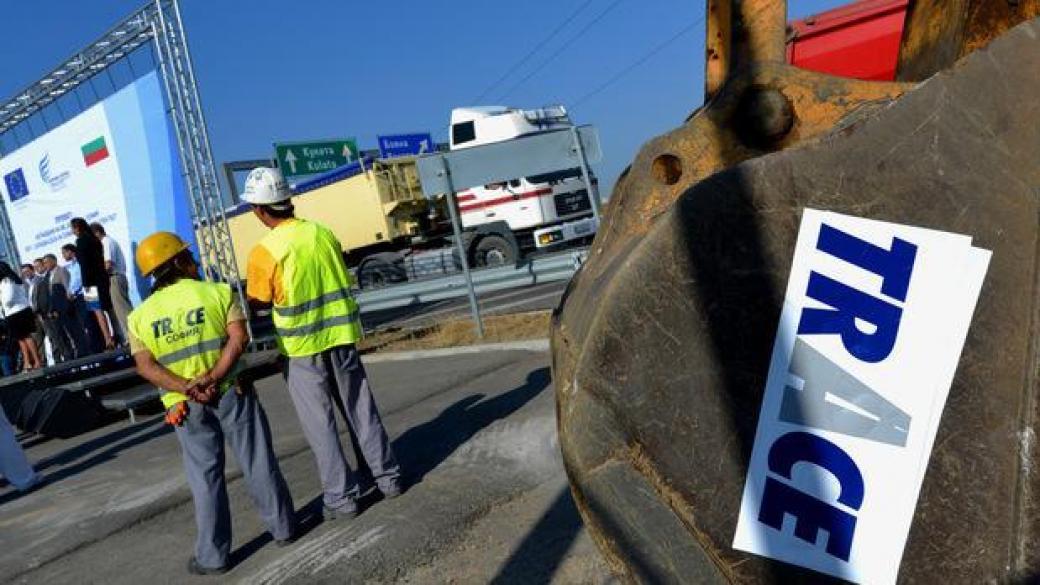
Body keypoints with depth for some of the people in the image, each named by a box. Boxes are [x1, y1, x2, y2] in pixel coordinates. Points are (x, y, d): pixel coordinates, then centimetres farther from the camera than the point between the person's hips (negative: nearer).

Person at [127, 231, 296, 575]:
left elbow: (146, 367, -8)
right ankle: (282, 527, 24)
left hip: (186, 405, 2)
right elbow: (239, 338, -17)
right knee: (257, 463, 11)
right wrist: (211, 378, -20)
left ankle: (213, 555, 18)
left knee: (206, 477, 11)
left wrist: (188, 390, -15)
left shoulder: (139, 316, 3)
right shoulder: (218, 292, -4)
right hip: (232, 392, -2)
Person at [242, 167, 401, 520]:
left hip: (302, 348, -4)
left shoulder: (265, 252, -15)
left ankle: (341, 497, 14)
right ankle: (388, 477, 25)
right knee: (361, 411, 15)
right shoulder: (323, 233, 0)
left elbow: (258, 302, -4)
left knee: (320, 425, 7)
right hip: (341, 336, 5)